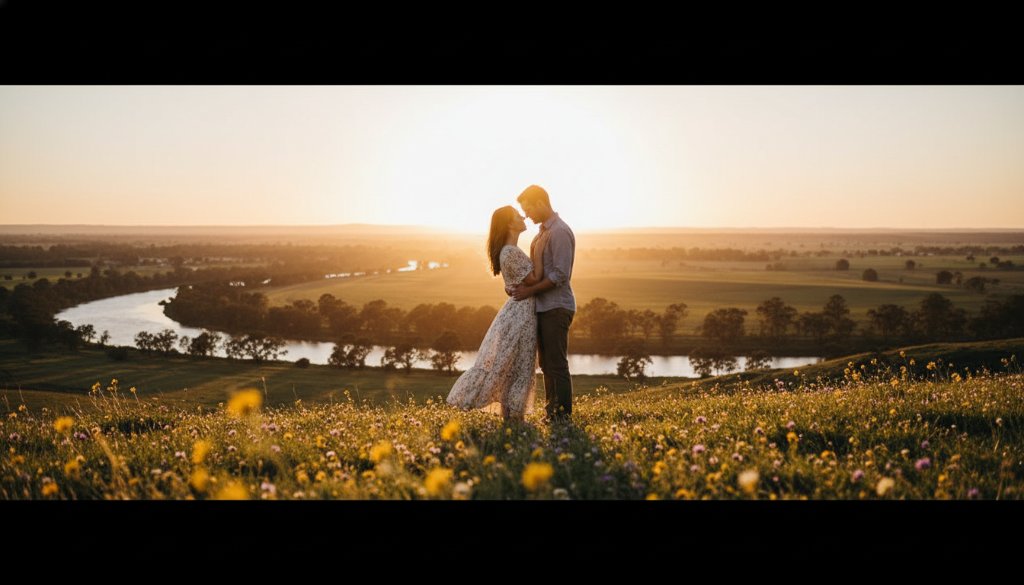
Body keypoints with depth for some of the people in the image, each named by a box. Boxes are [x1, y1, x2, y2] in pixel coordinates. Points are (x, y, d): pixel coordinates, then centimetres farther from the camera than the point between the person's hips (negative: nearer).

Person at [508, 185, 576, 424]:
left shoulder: (560, 232, -14)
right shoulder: (542, 232, 17)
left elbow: (560, 275, -20)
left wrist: (530, 290, -16)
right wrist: (519, 285, 4)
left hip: (557, 307, -10)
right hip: (543, 306, 10)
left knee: (557, 365, -7)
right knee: (547, 365, 14)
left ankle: (563, 417, -1)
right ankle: (551, 414, 21)